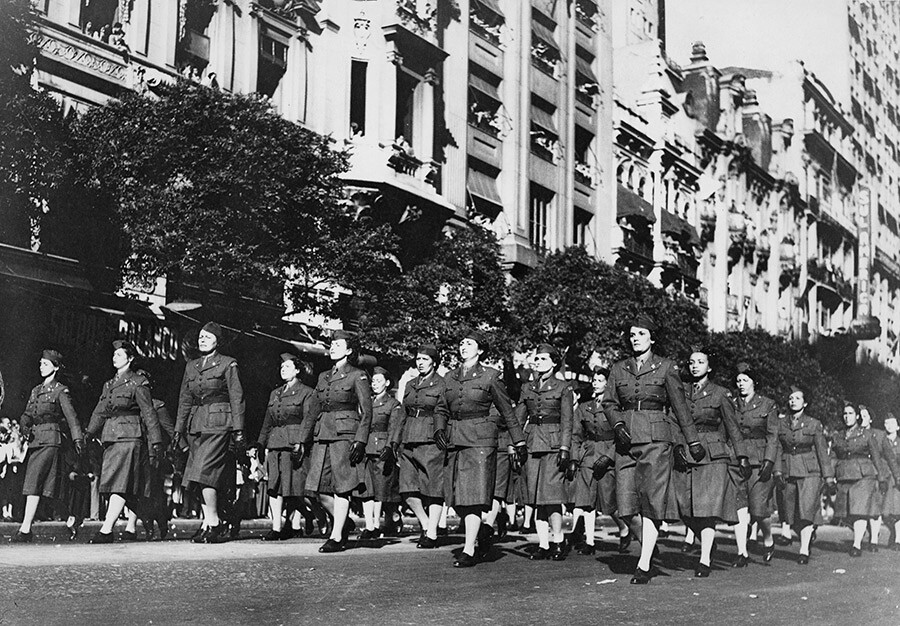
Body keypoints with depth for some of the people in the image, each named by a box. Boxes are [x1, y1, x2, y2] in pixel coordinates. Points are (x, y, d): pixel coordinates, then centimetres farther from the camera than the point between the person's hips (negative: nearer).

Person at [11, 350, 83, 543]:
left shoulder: (60, 391, -1)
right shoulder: (35, 391, 19)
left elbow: (71, 416, -8)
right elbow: (27, 415, 16)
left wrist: (78, 439, -16)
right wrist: (26, 426, -6)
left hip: (51, 440, -7)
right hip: (35, 440, 7)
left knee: (33, 483, -15)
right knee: (32, 484, 4)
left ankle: (25, 530, -19)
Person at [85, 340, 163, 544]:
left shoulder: (137, 384, -3)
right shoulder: (109, 385, 18)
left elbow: (149, 414, -4)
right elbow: (99, 412, 15)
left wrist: (155, 443, -7)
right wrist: (89, 433, 2)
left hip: (130, 437, -7)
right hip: (111, 439, 8)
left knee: (120, 483, -14)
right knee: (116, 483, 7)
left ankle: (107, 529, -22)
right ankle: (131, 527, 13)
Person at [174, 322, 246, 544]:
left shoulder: (228, 364, 1)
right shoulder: (191, 366, 17)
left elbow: (237, 399, -2)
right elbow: (184, 400, 19)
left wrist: (238, 431, -7)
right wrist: (179, 430, 14)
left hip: (218, 425, -6)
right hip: (196, 425, 6)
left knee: (205, 473, -15)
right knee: (202, 478, 3)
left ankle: (213, 524, -9)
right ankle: (209, 522, 7)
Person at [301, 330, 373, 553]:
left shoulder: (357, 376, -1)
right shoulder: (323, 377, 17)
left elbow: (366, 412, -5)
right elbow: (312, 410, 20)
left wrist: (360, 441, -14)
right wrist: (302, 439, 15)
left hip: (345, 434, -6)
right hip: (322, 435, 6)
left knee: (341, 487, -4)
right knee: (320, 489, 2)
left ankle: (336, 537, 2)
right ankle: (345, 522, 24)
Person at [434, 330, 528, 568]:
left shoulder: (490, 376, 0)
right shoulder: (450, 377, 13)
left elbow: (507, 412, 4)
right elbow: (441, 408, 17)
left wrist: (519, 442, 5)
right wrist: (439, 429, -3)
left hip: (480, 439, -5)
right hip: (454, 439, 5)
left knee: (473, 493, -10)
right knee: (456, 497, 4)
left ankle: (469, 550, -6)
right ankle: (482, 531, 27)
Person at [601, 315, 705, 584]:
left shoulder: (666, 367, 5)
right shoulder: (618, 369, 12)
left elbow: (680, 406, 7)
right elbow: (609, 403, 12)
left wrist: (693, 441, 7)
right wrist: (618, 425, -7)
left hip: (656, 440, -3)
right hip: (627, 440, 3)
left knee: (652, 501, -8)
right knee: (627, 504, -4)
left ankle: (644, 565, -6)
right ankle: (648, 543, 23)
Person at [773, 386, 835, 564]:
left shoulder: (814, 424, 2)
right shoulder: (781, 425, 9)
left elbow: (822, 452, 3)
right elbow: (779, 449, 9)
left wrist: (829, 478, 1)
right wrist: (778, 471, -4)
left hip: (810, 471, -3)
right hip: (789, 472, 3)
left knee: (806, 509, -15)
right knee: (791, 515, 4)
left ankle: (804, 551, -11)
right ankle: (809, 534, 29)